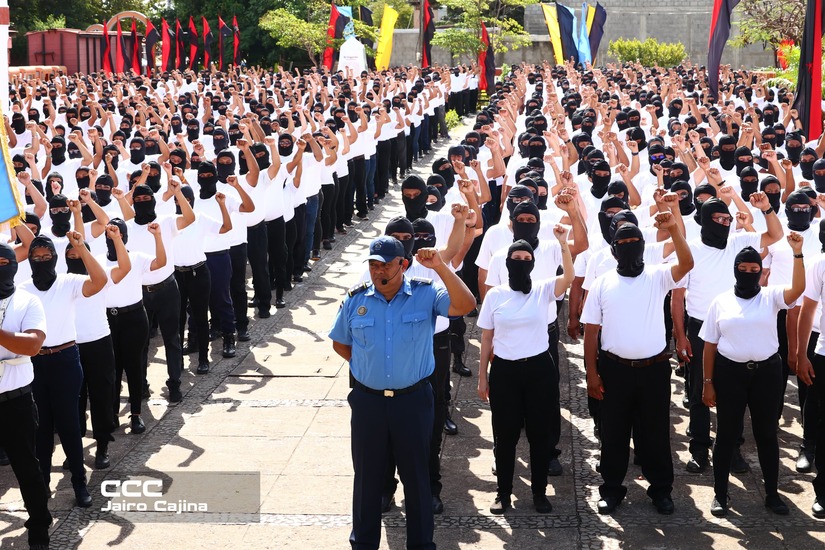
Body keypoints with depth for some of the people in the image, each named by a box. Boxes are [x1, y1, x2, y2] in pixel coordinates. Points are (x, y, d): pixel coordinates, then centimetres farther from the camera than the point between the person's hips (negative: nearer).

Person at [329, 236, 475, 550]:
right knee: (367, 474, 14)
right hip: (368, 401, 2)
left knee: (416, 474, 12)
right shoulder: (356, 300, -1)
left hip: (413, 399, -2)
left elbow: (465, 305, -24)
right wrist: (363, 366, 2)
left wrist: (439, 267, -29)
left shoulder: (426, 295, -8)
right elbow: (340, 343, 12)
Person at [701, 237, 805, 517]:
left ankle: (772, 494, 22)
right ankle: (720, 494, 19)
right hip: (730, 372, 0)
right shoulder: (720, 302, 2)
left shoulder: (771, 296, 1)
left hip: (767, 372, 0)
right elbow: (710, 344, 2)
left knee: (767, 433, 10)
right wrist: (707, 382, -1)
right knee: (727, 433, 7)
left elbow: (798, 289, -19)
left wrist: (797, 253, -27)